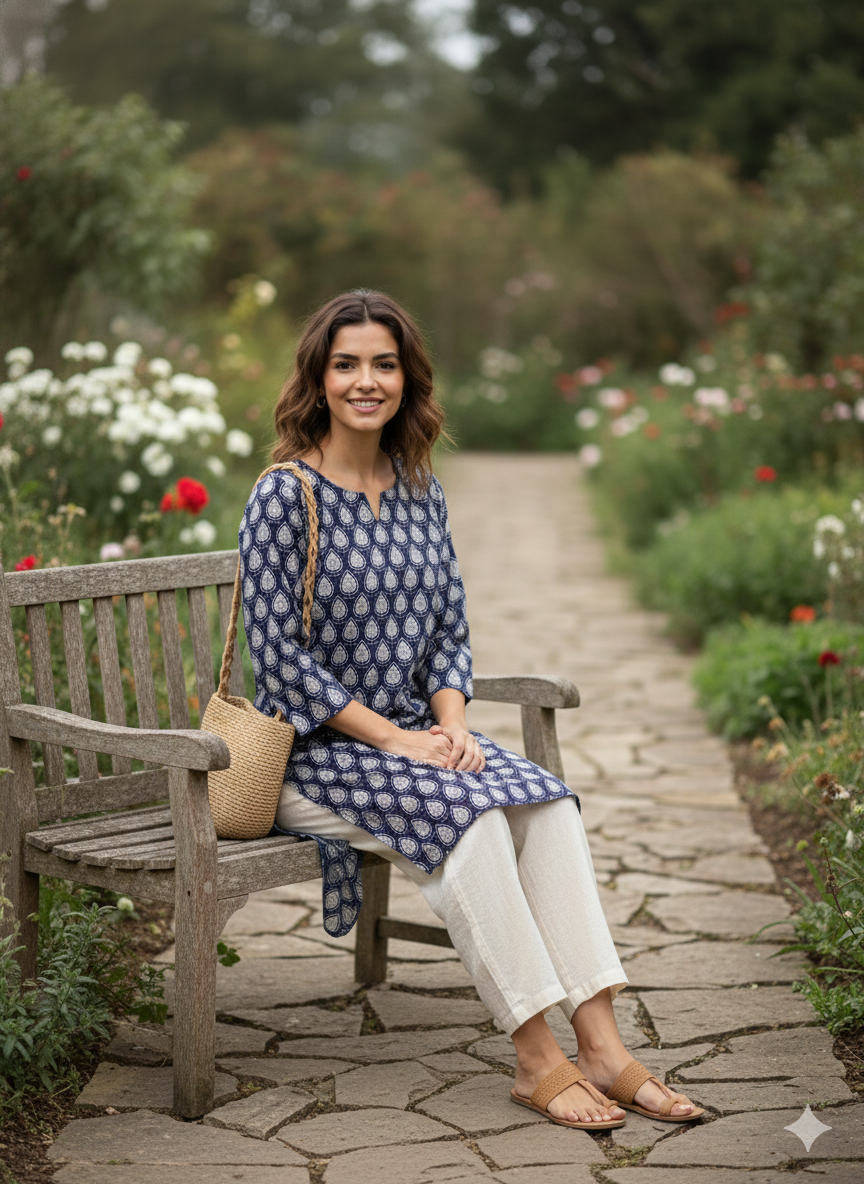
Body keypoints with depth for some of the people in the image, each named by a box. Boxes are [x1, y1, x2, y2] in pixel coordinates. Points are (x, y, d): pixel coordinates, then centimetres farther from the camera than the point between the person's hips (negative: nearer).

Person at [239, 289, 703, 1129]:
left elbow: (449, 632, 12)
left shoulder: (421, 494, 10)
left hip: (413, 734, 6)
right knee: (466, 814, -29)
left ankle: (600, 1044, -23)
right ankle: (536, 1061, -23)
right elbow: (280, 657, -14)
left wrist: (451, 723, -7)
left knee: (546, 800, -20)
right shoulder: (284, 496, -9)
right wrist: (394, 739, -17)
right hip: (312, 752, -6)